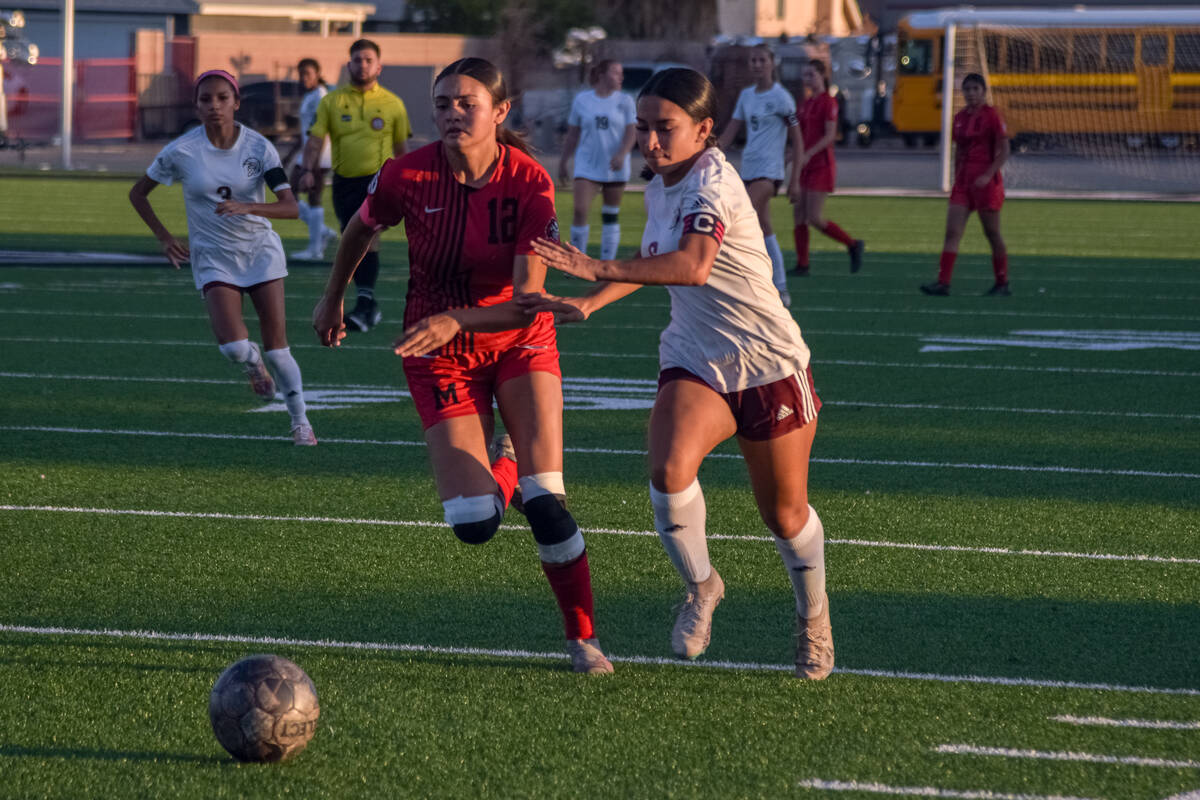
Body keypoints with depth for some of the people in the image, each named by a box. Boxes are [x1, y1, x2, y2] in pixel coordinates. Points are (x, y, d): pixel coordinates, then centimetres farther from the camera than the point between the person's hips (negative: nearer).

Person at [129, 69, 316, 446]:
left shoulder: (258, 147, -11)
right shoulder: (181, 152, -11)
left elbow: (290, 207, -18)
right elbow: (138, 193, 4)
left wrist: (248, 207, -34)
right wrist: (165, 238, -5)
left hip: (261, 251, 0)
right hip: (213, 258, 0)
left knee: (276, 346, -3)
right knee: (234, 346, -19)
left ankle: (300, 421, 17)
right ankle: (253, 362, 19)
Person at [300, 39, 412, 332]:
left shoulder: (392, 104, 6)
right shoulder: (332, 101, 6)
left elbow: (401, 146, 14)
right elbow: (316, 138, -1)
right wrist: (308, 170, -16)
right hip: (344, 181, 3)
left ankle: (364, 305, -25)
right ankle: (371, 307, 20)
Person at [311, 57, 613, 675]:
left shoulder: (529, 183, -20)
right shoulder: (407, 176, -16)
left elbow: (526, 300, -25)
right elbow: (360, 230, 7)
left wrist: (456, 320, -40)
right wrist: (333, 298, 19)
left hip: (518, 341, -1)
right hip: (440, 355, 1)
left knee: (545, 503, -16)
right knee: (473, 525, -12)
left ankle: (583, 638, 3)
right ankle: (502, 469, 26)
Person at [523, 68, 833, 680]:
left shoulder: (712, 182, -21)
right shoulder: (658, 191, 5)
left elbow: (693, 265, -39)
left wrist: (598, 271, -45)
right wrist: (589, 304, 12)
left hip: (769, 366, -5)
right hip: (695, 364, 5)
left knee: (785, 516, 9)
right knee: (669, 470, -26)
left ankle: (813, 617, 38)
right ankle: (700, 585, -1)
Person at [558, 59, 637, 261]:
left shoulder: (625, 101, 2)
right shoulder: (582, 100, 4)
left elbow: (630, 133, -3)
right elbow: (572, 135, 10)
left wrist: (621, 155, -20)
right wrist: (563, 163, 10)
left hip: (615, 168, 1)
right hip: (587, 166, -1)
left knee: (611, 215, 5)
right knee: (580, 210, -14)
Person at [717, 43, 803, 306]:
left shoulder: (781, 97, -7)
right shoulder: (746, 95, 13)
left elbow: (797, 140, -6)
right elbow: (729, 133, 14)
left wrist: (795, 180, -9)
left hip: (769, 171, -8)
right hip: (749, 169, 8)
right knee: (764, 229, 10)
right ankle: (781, 290, 18)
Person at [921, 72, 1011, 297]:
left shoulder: (992, 116, -7)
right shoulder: (960, 118, 11)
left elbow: (1004, 150, -9)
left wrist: (988, 175, -19)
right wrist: (957, 179, 16)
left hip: (986, 182, -6)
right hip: (963, 181, 6)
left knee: (992, 234, 3)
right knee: (952, 232, -5)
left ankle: (1002, 284, 15)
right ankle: (943, 282, -10)